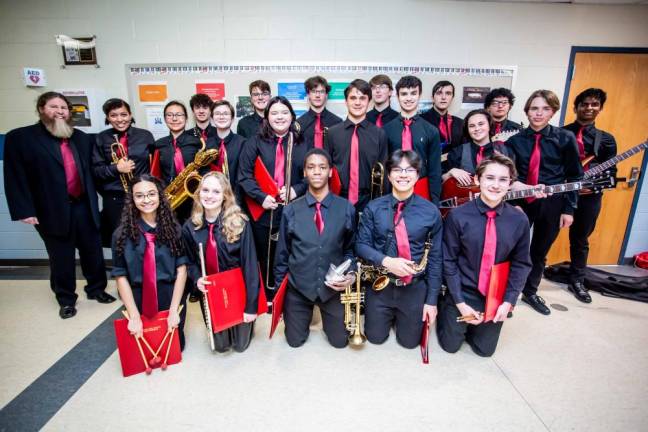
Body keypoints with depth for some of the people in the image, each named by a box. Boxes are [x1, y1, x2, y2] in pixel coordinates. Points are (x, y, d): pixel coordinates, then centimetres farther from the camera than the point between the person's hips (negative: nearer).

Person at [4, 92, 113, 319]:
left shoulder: (81, 137, 12)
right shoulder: (19, 137, -2)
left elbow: (90, 171, 13)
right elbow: (15, 177, -6)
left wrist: (93, 201, 6)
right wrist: (24, 210, -12)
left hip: (84, 206, 4)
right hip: (53, 211, -3)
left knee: (93, 252, 12)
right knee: (61, 258, 8)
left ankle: (96, 289, 31)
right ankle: (66, 299, 26)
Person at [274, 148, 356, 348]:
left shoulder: (346, 208, -7)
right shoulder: (291, 210, -6)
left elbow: (350, 248, 6)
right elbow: (282, 252, 3)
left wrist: (350, 273, -11)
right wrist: (279, 287, 5)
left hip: (332, 287, 0)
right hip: (298, 287, 0)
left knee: (339, 340, 13)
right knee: (295, 340, 13)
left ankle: (326, 314, 42)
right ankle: (307, 314, 43)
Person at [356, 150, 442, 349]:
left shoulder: (431, 212, -8)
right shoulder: (373, 208, -7)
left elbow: (435, 258, -4)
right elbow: (361, 245, -6)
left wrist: (432, 300, -4)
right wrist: (386, 261, -25)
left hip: (415, 289, 0)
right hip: (380, 286, 0)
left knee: (409, 341, 14)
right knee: (375, 337, 14)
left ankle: (400, 317, 44)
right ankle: (389, 316, 43)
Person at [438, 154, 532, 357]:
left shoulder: (519, 220, -10)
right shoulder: (458, 216, -18)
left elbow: (521, 264, 0)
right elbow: (448, 261, -12)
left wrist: (509, 301, -8)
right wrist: (460, 302, -13)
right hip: (462, 294, -2)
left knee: (484, 349, 18)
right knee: (450, 346, 14)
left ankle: (469, 325, 45)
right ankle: (444, 307, 38)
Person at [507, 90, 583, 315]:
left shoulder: (565, 138, -2)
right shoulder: (515, 140, 0)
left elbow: (575, 176, 1)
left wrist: (569, 208, -3)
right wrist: (517, 186, -30)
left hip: (552, 205, 1)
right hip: (521, 202, 0)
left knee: (539, 252, 14)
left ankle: (530, 292, 34)